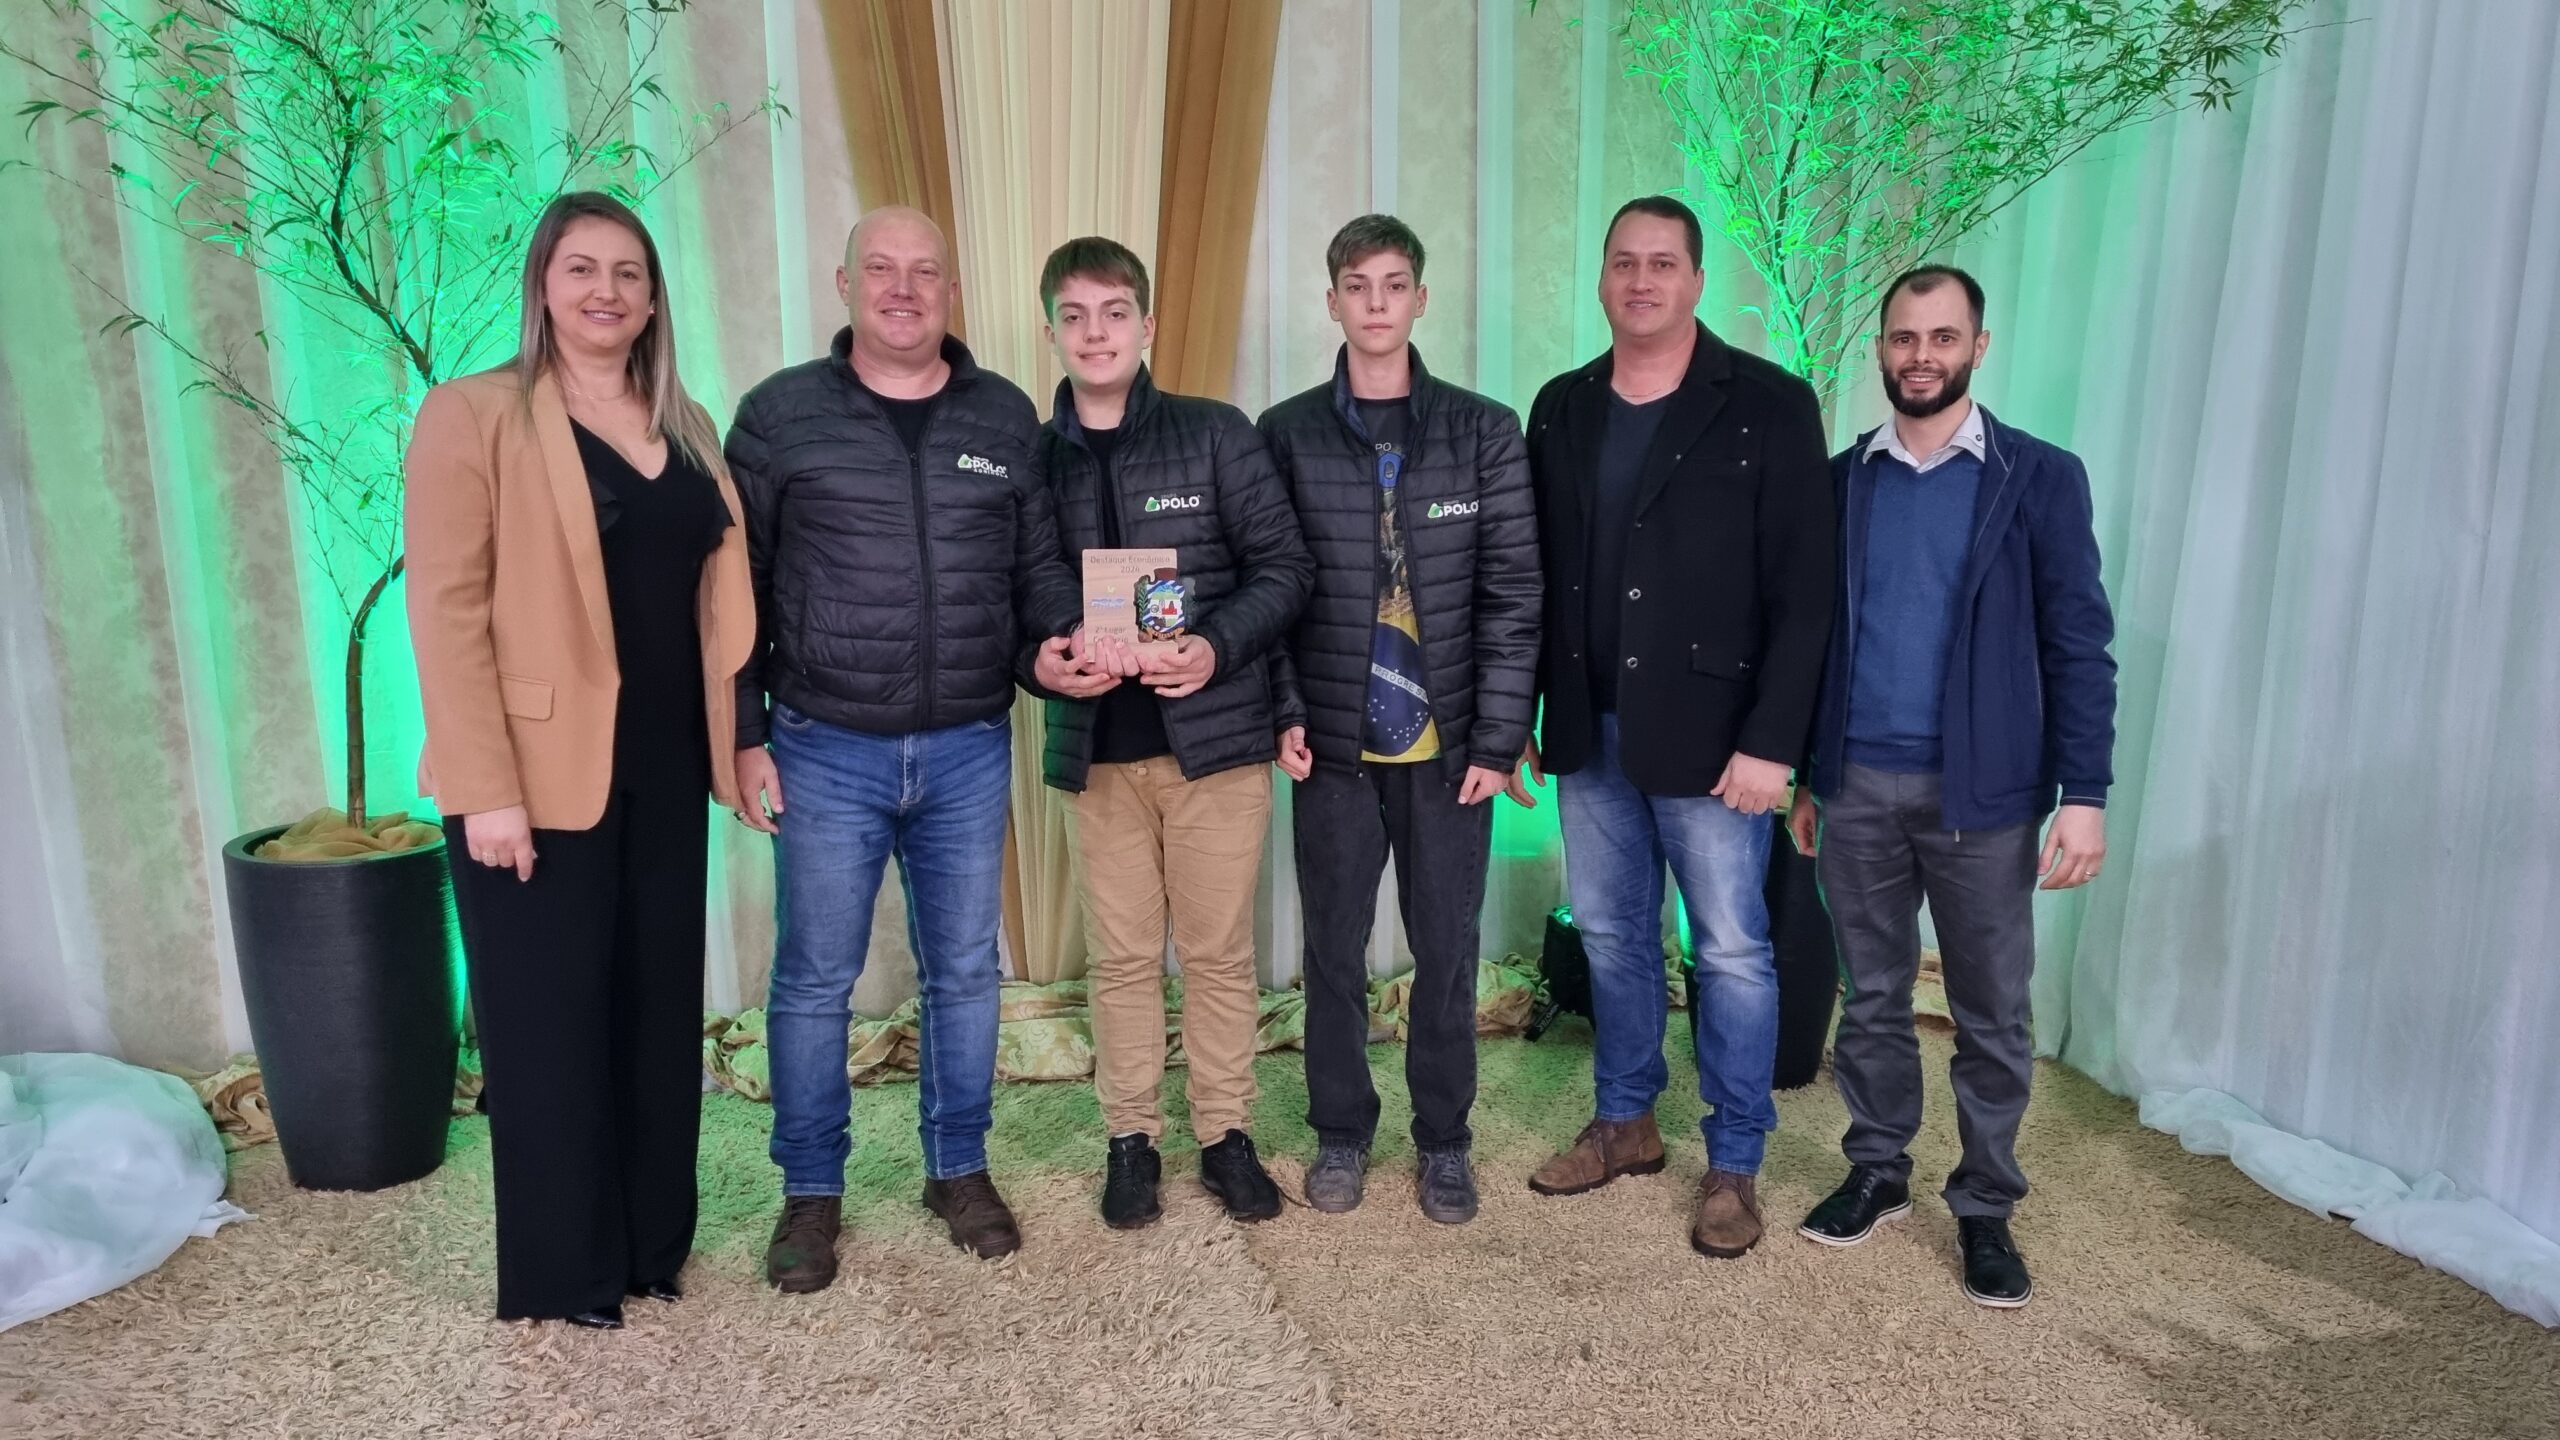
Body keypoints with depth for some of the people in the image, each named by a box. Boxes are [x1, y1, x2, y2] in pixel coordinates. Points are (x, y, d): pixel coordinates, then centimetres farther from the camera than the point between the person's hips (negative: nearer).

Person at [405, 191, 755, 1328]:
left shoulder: (685, 427, 12)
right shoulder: (474, 415, -7)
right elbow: (446, 609, -13)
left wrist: (735, 737, 10)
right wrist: (484, 787, -18)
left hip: (661, 771, 6)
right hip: (540, 776, -6)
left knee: (659, 1009, 13)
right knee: (551, 1024, 5)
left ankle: (652, 1243, 29)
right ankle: (561, 1272, 21)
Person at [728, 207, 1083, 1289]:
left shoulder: (1005, 418, 6)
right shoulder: (780, 415, 0)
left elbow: (1040, 564, 10)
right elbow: (737, 588, 0)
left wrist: (1061, 638, -10)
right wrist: (744, 733, -3)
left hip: (969, 750, 2)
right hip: (825, 751, -2)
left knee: (965, 972, 12)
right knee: (814, 980, 7)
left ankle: (959, 1169, 30)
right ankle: (812, 1192, 24)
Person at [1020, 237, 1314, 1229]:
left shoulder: (1217, 434, -1)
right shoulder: (1032, 458, 6)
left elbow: (1284, 566, -3)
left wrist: (1216, 647, -18)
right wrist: (1036, 663, -14)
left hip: (1216, 734, -2)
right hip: (1098, 748, 2)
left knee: (1220, 952, 8)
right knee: (1121, 956, 10)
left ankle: (1226, 1134, 24)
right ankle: (1131, 1138, 26)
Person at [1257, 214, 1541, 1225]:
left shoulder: (1484, 433, 0)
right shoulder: (1286, 434, 2)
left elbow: (1512, 594, -2)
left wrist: (1498, 738, -6)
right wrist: (1284, 712, -6)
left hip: (1450, 743, 0)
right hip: (1333, 742, 1)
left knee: (1446, 952, 9)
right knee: (1333, 951, 10)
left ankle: (1444, 1140, 27)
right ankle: (1341, 1132, 29)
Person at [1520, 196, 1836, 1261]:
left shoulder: (1769, 406, -6)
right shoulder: (1562, 409, 8)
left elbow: (1803, 592, -10)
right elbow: (1536, 576, 10)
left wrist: (1771, 741, -15)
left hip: (1710, 735, -4)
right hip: (1591, 731, 5)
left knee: (1732, 952, 5)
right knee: (1612, 936, 15)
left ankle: (1734, 1165, 21)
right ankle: (1624, 1123, 33)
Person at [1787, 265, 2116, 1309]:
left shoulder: (2040, 478, -1)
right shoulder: (1842, 480, 6)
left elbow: (2078, 645, -4)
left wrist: (2084, 793, -10)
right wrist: (1800, 774, 9)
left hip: (1982, 791, -2)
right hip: (1857, 785, 2)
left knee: (1992, 1014, 8)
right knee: (1871, 998, 13)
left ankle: (1986, 1209, 22)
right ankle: (1878, 1173, 28)